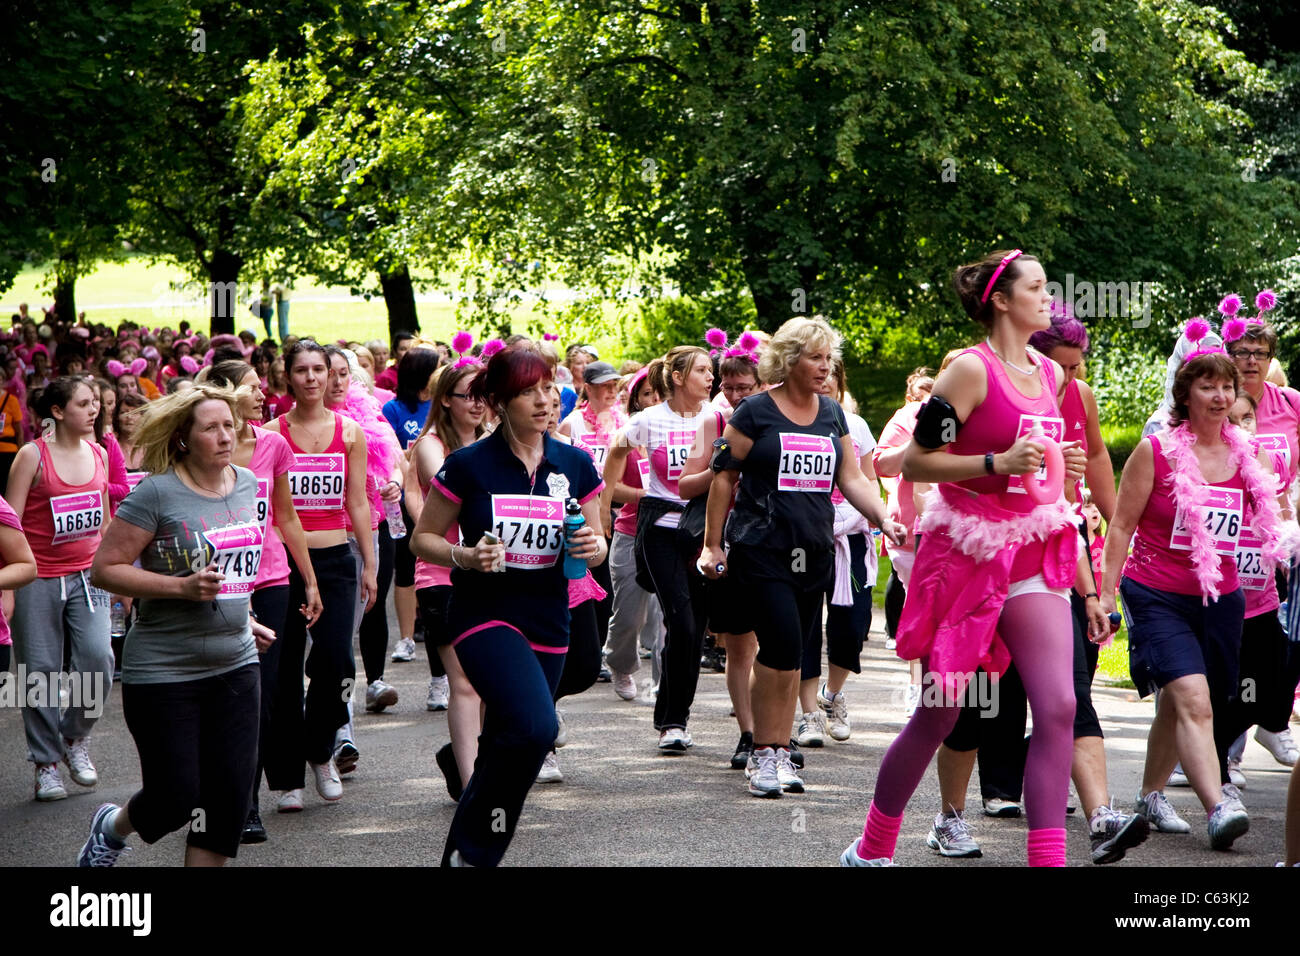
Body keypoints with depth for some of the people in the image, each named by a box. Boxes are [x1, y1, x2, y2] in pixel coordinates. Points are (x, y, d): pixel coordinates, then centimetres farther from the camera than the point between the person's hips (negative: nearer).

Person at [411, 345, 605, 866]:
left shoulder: (574, 466, 4)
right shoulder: (468, 465, -7)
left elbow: (598, 547, 12)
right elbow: (423, 538, 2)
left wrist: (592, 546, -11)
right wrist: (464, 556, -17)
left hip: (547, 622, 5)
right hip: (484, 614, -5)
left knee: (507, 746, 9)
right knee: (535, 726, -26)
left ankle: (464, 853, 27)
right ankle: (471, 849, -10)